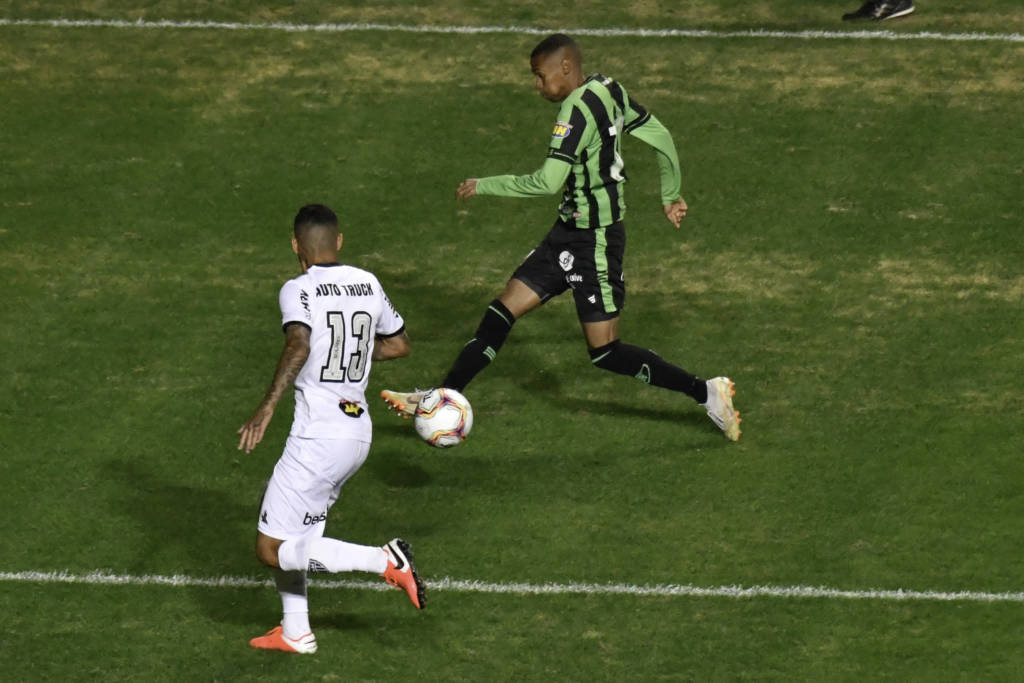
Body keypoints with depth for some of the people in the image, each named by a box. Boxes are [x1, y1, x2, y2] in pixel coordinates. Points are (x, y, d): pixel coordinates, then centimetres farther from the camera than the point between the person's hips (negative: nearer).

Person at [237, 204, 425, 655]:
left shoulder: (299, 291, -10)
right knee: (290, 531, 24)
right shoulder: (368, 284, 9)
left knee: (272, 549, -4)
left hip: (318, 438, -8)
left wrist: (265, 409, -31)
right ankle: (295, 633, 27)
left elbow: (299, 345, -28)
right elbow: (399, 344, 22)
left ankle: (384, 561, -14)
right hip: (359, 432, 8)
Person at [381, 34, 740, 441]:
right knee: (503, 310, 7)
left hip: (594, 241, -10)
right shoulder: (609, 91, 4)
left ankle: (706, 392, 5)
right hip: (570, 232, 10)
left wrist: (484, 186, -15)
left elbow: (547, 182, -26)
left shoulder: (577, 109, -22)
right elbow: (661, 138, 12)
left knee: (604, 353, -3)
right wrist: (670, 196, 24)